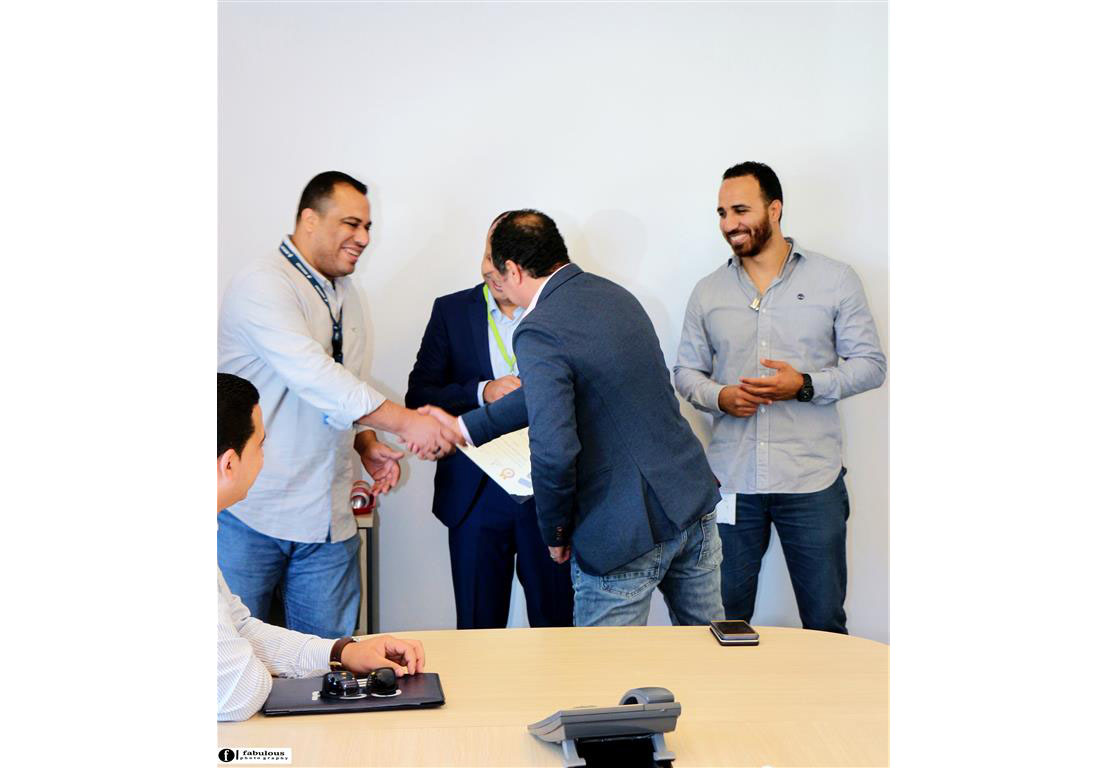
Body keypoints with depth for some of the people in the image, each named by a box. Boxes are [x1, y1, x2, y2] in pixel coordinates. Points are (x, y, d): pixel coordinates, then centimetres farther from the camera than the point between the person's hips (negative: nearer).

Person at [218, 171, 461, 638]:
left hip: (326, 513, 7)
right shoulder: (263, 285, -13)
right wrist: (402, 421, -30)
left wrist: (366, 444, 5)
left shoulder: (345, 293, 15)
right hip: (250, 511, -7)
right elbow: (312, 374, -26)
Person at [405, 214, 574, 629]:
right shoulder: (451, 311, 5)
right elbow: (418, 396, 0)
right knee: (478, 628, 8)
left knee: (555, 624, 6)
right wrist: (481, 392, -15)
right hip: (477, 496, 1)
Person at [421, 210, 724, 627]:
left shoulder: (539, 332, -17)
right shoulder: (615, 295, 10)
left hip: (627, 529, -8)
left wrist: (555, 531, -7)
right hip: (695, 502, 9)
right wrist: (466, 427, 26)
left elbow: (554, 451, -26)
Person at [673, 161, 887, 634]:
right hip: (730, 481, 2)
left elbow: (870, 364, 1)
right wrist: (720, 397, -9)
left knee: (825, 623, 7)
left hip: (812, 482, -2)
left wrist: (806, 385, -15)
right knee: (724, 622, 11)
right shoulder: (707, 292, 10)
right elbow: (685, 372, 13)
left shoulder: (835, 280, 2)